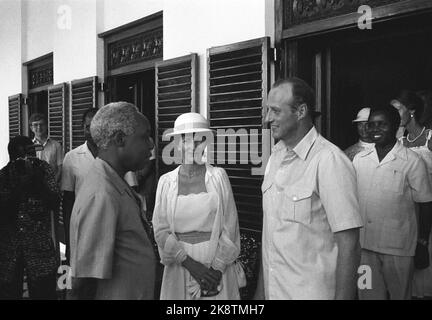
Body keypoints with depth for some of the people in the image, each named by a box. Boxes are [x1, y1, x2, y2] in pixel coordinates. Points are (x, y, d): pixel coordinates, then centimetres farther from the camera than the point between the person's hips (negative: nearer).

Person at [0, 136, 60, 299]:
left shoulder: (43, 169, 1)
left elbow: (54, 202, -7)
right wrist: (18, 184, -17)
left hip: (40, 248, -1)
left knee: (44, 293, 1)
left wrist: (36, 178, -18)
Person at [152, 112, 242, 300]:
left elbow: (230, 227, -3)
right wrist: (191, 263, -12)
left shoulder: (218, 176, -1)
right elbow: (161, 230, -2)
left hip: (217, 266, -1)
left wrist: (218, 267, -11)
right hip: (180, 267, 1)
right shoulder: (166, 181, 1)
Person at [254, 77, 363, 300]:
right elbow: (270, 229, 9)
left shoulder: (329, 160, -18)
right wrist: (261, 289, 9)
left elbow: (348, 245, -18)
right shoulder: (276, 156, 5)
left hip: (312, 292, -6)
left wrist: (342, 297, -18)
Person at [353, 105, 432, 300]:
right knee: (368, 294, 12)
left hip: (398, 247, -3)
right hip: (364, 245, 3)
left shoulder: (412, 161, -7)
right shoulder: (359, 159, 5)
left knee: (400, 294, 11)